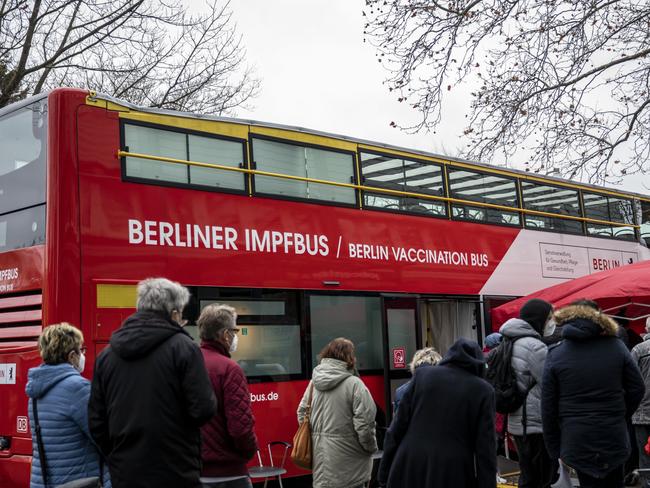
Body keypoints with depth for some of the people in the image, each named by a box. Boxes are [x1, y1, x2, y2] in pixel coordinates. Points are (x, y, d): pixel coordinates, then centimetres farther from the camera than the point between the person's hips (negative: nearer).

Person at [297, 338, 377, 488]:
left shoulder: (314, 382, 4)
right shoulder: (354, 384, -13)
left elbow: (302, 413, 10)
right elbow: (364, 423, -15)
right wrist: (371, 447, 0)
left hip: (320, 456, 6)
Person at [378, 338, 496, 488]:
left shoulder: (422, 375, 4)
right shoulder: (483, 390, 0)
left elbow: (397, 428, 4)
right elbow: (485, 450, -3)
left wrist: (384, 473, 9)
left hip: (409, 470, 2)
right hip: (453, 475, -1)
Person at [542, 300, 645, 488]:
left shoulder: (556, 355, -3)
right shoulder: (616, 346, 0)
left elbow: (548, 407, -3)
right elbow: (637, 388, 3)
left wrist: (555, 448, 5)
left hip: (577, 442, -2)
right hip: (614, 437, 2)